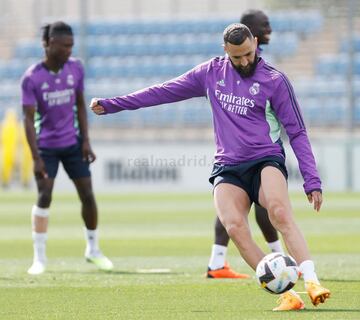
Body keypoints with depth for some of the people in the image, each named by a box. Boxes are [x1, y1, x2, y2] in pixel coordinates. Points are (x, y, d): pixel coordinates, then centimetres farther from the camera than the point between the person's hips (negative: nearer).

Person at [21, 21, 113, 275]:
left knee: (88, 195, 2)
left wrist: (86, 140, 0)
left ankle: (93, 249, 20)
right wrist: (36, 157, -18)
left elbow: (80, 105, 6)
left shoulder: (76, 68, -4)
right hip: (46, 145, -3)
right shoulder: (32, 78, -15)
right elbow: (29, 118, -14)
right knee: (44, 197, -10)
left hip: (73, 142, 3)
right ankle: (39, 258, -1)